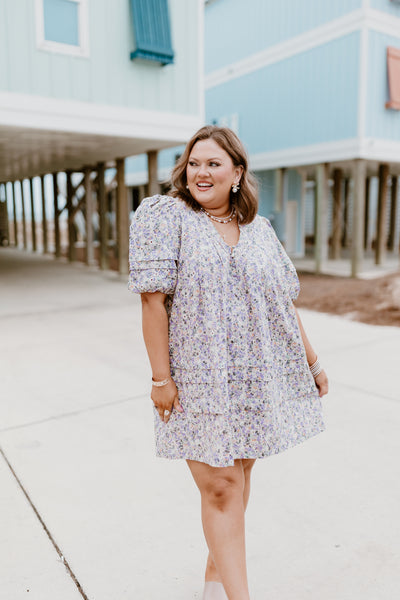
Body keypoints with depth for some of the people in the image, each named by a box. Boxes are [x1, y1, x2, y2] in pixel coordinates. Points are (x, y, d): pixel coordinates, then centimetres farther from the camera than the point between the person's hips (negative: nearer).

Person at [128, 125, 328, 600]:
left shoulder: (258, 229, 8)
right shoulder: (165, 217, -6)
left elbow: (283, 302, 13)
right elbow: (153, 298, -12)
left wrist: (311, 361, 13)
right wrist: (161, 378, -15)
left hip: (255, 379, 5)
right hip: (199, 381, -4)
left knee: (239, 474, 14)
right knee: (220, 488, -3)